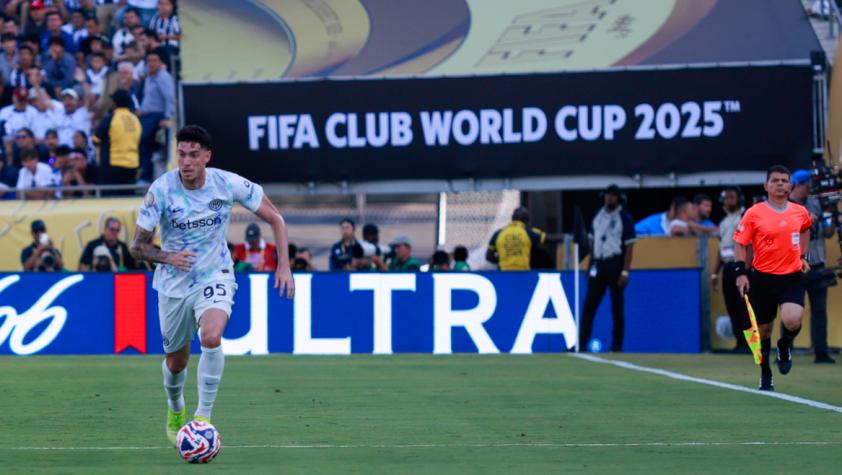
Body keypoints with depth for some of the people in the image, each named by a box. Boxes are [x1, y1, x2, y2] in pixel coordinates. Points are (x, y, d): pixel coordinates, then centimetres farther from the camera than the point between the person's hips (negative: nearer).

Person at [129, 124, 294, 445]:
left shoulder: (228, 184, -14)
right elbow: (138, 246, -12)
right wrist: (167, 257, -33)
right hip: (174, 283, 1)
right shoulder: (161, 189, -16)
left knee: (211, 337, -30)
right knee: (176, 362, 12)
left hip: (214, 276, -1)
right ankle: (175, 411, 46)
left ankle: (204, 416, -18)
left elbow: (274, 218, -1)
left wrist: (284, 265, -9)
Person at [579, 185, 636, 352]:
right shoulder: (598, 216, 13)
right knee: (589, 305, 1)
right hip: (598, 264, 5)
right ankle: (581, 343, 2)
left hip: (616, 264, -5)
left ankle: (616, 346, 4)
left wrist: (625, 271, -15)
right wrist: (590, 266, 12)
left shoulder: (624, 218, -4)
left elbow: (629, 247, -8)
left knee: (617, 307, 0)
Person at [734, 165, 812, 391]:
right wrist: (741, 273, -12)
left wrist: (803, 256, 21)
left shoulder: (800, 212, 5)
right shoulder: (754, 213, -5)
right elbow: (740, 243, -3)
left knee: (792, 321, -23)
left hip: (792, 276, 1)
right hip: (763, 277, -1)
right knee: (764, 328, 8)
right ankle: (765, 376, 28)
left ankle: (785, 346, 14)